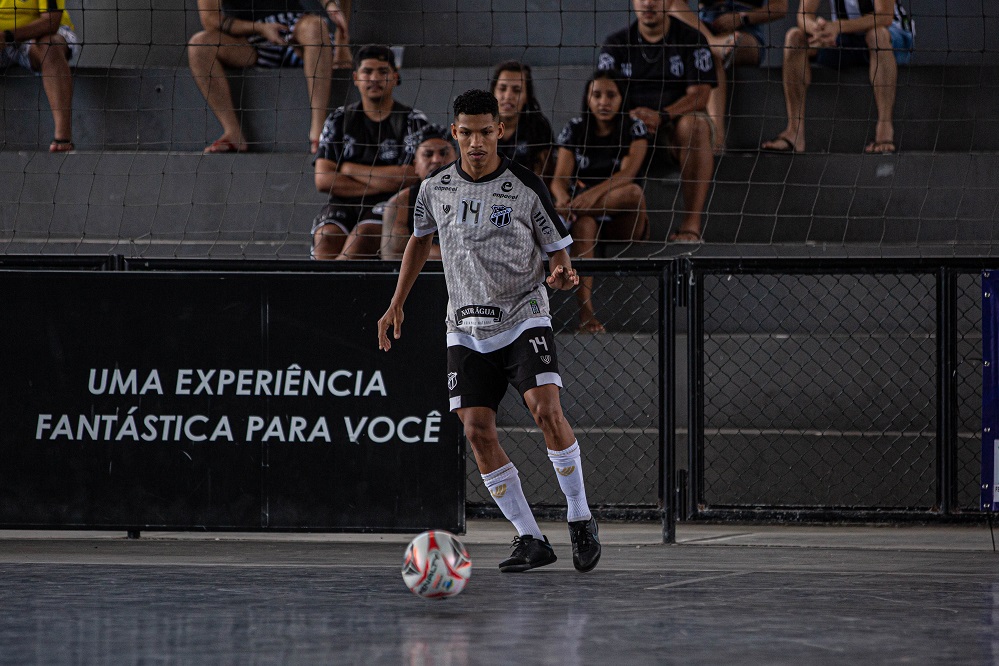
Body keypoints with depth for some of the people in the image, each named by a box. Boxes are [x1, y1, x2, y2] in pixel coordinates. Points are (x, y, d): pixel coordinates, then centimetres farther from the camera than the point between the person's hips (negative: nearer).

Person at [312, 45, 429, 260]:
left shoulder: (414, 121, 6)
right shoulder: (339, 120, 14)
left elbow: (410, 177, -8)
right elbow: (323, 180, 2)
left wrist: (349, 169, -1)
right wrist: (383, 184, -5)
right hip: (344, 205, 2)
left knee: (364, 233, -34)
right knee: (326, 235, -30)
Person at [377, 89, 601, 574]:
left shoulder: (526, 187, -7)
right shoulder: (435, 189, 3)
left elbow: (558, 252, -1)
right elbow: (420, 240, 22)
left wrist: (563, 275, -24)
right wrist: (396, 306, 20)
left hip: (524, 317, -3)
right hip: (466, 328, 4)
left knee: (547, 411, -22)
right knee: (477, 431, -7)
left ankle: (580, 520, -6)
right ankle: (530, 539, 1)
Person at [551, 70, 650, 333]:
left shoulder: (633, 129, 1)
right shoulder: (574, 130, 6)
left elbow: (628, 173, -16)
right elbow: (560, 179, -5)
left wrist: (595, 193, -35)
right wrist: (563, 198, -31)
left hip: (621, 225, 0)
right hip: (587, 215, 0)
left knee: (633, 192, -34)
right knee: (583, 224, -38)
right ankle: (585, 311, -50)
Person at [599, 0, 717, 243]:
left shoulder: (691, 39, 2)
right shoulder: (616, 43, 9)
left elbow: (699, 95, -8)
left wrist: (661, 116, -27)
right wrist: (631, 116, -25)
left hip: (675, 130, -2)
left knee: (695, 123, -36)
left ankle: (691, 222, -41)